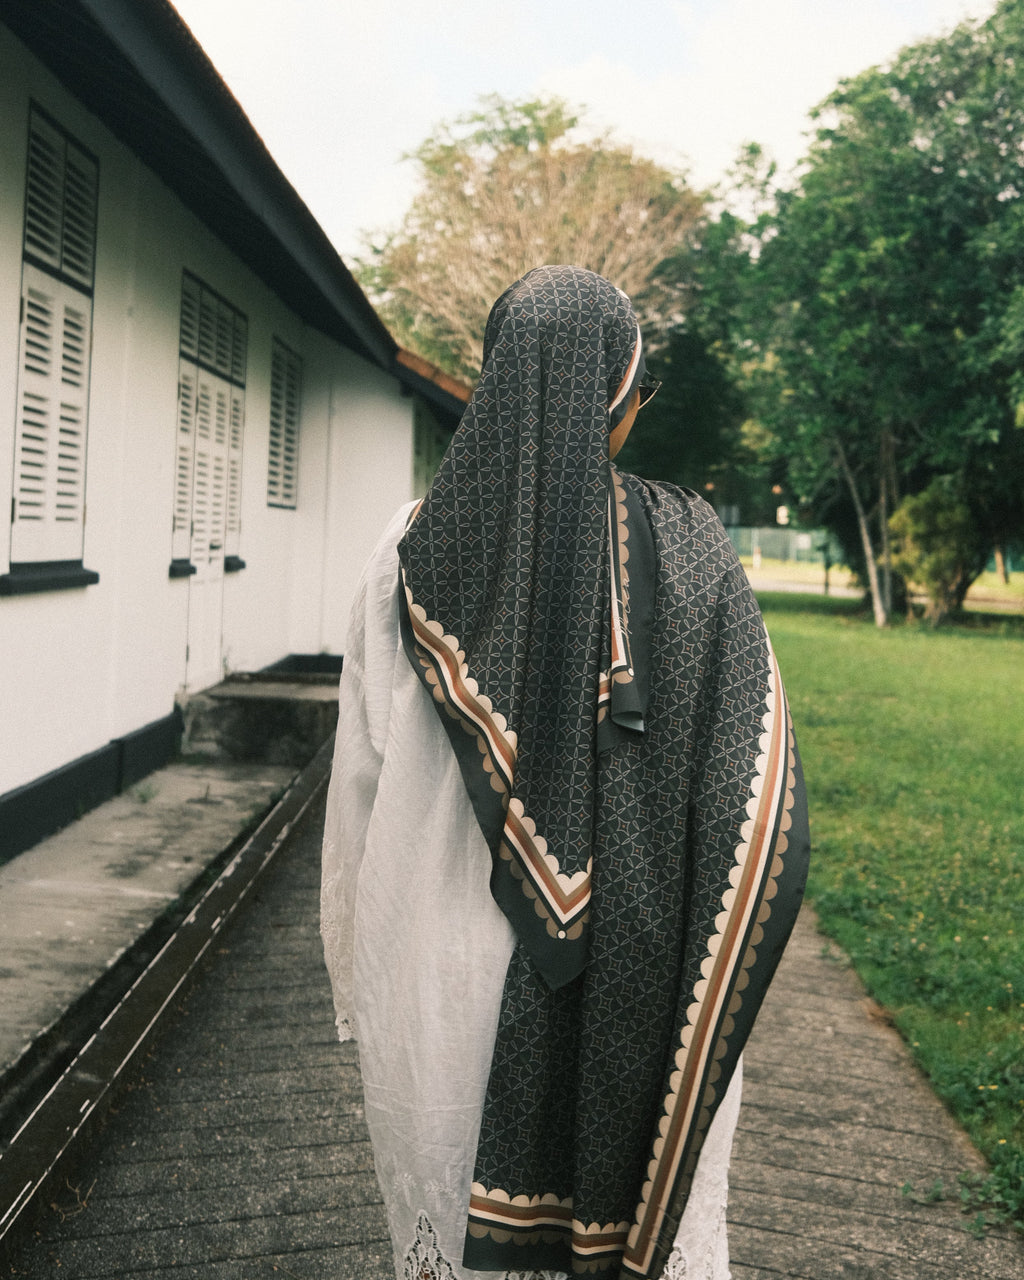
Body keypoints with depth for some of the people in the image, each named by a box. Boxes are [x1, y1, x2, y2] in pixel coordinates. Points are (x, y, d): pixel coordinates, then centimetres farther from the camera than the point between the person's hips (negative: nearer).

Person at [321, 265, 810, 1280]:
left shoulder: (415, 551, -7)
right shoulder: (685, 548, -12)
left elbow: (362, 776, -1)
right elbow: (763, 806, -13)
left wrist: (371, 976, 11)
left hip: (448, 966, 2)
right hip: (636, 985, -1)